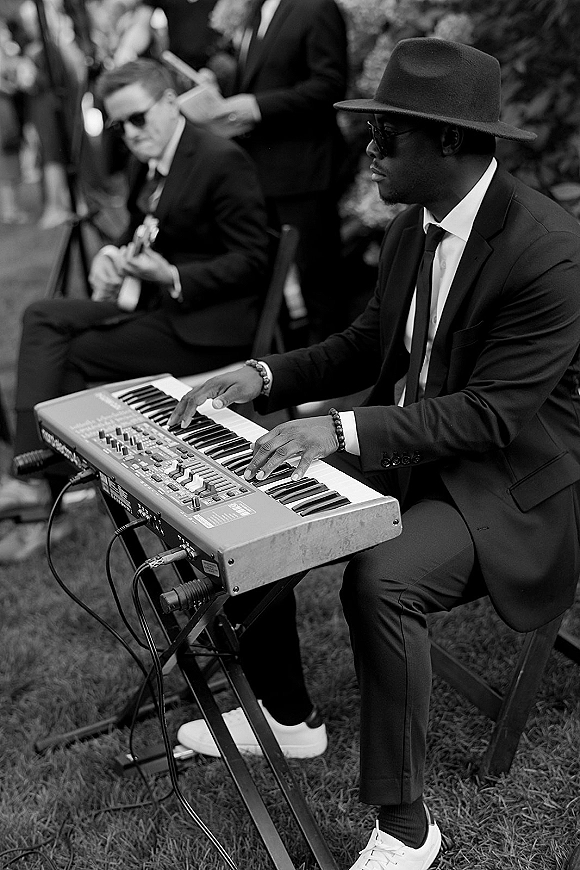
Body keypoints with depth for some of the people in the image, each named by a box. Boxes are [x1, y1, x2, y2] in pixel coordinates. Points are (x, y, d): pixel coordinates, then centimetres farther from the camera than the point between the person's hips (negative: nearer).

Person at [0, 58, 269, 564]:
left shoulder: (223, 162, -13)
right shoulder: (146, 166, 13)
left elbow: (252, 261, -16)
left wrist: (172, 277, -24)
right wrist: (113, 257, -2)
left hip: (205, 324, -9)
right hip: (155, 303, 9)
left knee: (76, 355, -14)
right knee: (44, 317, -6)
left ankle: (44, 492, 0)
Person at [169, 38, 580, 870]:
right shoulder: (412, 228, 3)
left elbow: (492, 413, -27)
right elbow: (367, 344, 10)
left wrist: (345, 429, -35)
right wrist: (263, 377, -6)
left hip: (506, 481, -8)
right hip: (409, 449, 9)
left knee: (378, 582, -32)